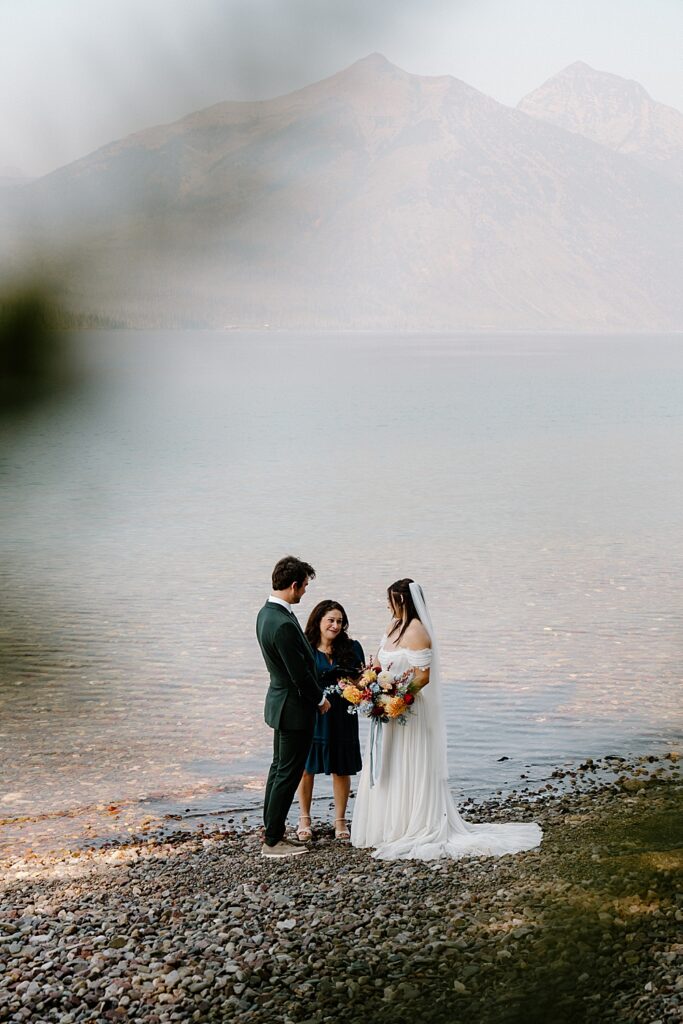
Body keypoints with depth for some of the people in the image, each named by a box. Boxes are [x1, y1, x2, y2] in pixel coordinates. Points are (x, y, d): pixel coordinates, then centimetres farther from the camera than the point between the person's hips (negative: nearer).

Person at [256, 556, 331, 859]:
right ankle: (273, 841, 6)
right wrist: (320, 699, -7)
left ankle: (273, 831, 28)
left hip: (280, 701, 10)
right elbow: (300, 674, -23)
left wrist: (315, 694, 16)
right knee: (288, 774, -1)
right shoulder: (283, 624, -28)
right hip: (295, 707, -10)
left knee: (279, 769, 18)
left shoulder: (266, 612, 4)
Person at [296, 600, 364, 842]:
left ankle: (340, 820, 19)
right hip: (310, 714, -1)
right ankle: (305, 818, 23)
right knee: (306, 767, 7)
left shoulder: (351, 648, 1)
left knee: (341, 768, 7)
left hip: (341, 716, 1)